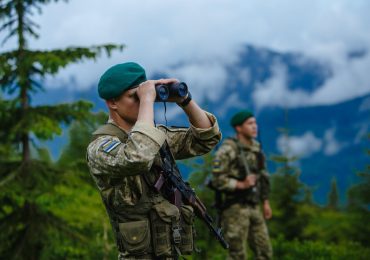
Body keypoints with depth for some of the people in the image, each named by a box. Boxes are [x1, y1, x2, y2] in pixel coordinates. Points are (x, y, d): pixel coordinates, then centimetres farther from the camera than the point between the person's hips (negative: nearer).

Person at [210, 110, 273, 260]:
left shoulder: (255, 148, 10)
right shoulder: (227, 150, -14)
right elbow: (217, 180, -17)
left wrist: (265, 202, 17)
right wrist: (241, 185, -25)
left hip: (252, 208, 7)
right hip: (234, 208, -7)